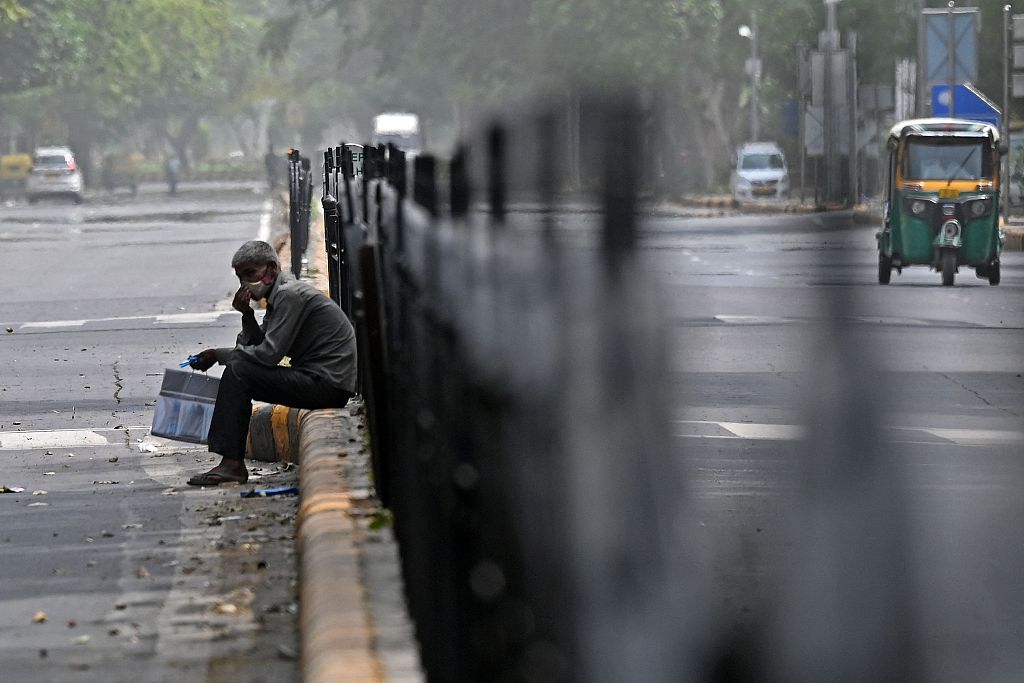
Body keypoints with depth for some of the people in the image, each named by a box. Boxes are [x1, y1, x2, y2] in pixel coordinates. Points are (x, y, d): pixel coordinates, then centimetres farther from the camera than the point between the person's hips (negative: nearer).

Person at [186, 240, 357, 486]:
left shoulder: (290, 294, -13)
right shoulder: (280, 294, 19)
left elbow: (269, 354, -19)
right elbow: (256, 346, 15)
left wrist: (218, 355, -10)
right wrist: (247, 315, -2)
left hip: (328, 383, -10)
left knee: (237, 371, -15)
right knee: (240, 369, 16)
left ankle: (232, 464, -19)